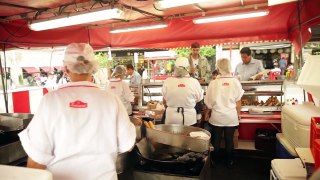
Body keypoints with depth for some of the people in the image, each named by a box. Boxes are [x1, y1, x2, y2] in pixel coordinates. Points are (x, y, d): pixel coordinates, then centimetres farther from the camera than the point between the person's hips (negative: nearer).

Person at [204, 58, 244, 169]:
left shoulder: (214, 83, -10)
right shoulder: (235, 82, -8)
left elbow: (209, 101, -3)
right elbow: (238, 101, -2)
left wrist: (207, 113, 12)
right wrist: (238, 113, 12)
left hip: (217, 116, 0)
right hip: (231, 117, 1)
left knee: (216, 140, 13)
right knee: (229, 140, 13)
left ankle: (214, 161, 27)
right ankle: (229, 162, 26)